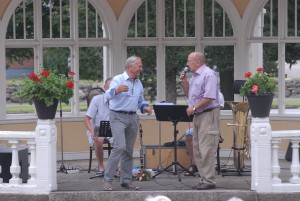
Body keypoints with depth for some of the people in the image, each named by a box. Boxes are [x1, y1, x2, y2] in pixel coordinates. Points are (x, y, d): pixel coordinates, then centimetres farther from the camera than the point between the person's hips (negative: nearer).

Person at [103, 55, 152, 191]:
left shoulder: (138, 83, 15)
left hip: (133, 118, 7)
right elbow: (108, 96, -24)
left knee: (129, 150, 7)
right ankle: (107, 179, -11)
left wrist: (145, 107, 1)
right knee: (120, 147, -18)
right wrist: (116, 90, -45)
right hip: (118, 116, -7)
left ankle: (126, 180, 14)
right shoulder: (118, 79, -7)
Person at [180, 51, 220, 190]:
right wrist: (184, 82, 12)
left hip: (208, 115, -10)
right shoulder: (195, 76, 18)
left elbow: (209, 97, -20)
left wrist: (193, 108, -15)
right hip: (198, 116, 10)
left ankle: (209, 181, -9)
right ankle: (203, 179, 14)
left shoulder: (208, 74, -12)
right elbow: (189, 95, 27)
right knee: (197, 149, 10)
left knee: (206, 150, -11)